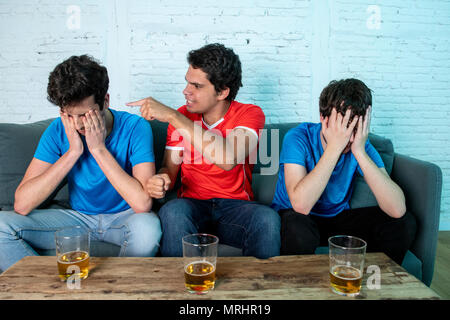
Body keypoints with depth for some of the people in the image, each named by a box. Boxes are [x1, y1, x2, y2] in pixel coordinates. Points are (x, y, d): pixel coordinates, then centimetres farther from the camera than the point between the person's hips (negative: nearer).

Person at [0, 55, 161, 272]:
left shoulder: (134, 127, -18)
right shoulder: (59, 130, -9)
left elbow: (143, 203, -30)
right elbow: (21, 204, -17)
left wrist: (98, 149, -26)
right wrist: (73, 151, -23)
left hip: (124, 217, -2)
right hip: (78, 217, 3)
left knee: (148, 227, -37)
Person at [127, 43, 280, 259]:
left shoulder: (249, 114, -7)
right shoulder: (182, 117, 3)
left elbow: (229, 160, -29)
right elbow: (170, 167, 5)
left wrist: (172, 116, -27)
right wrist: (161, 180, -22)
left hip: (236, 208, -1)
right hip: (192, 204, 2)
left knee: (267, 218, -32)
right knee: (172, 212, -32)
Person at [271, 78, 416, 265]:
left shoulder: (361, 145, -12)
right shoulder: (298, 138, -22)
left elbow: (397, 209, -24)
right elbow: (301, 205, -37)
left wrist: (359, 151, -31)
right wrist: (334, 147, -35)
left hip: (337, 217, 4)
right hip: (293, 215, -4)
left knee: (404, 223, -12)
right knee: (299, 229, -38)